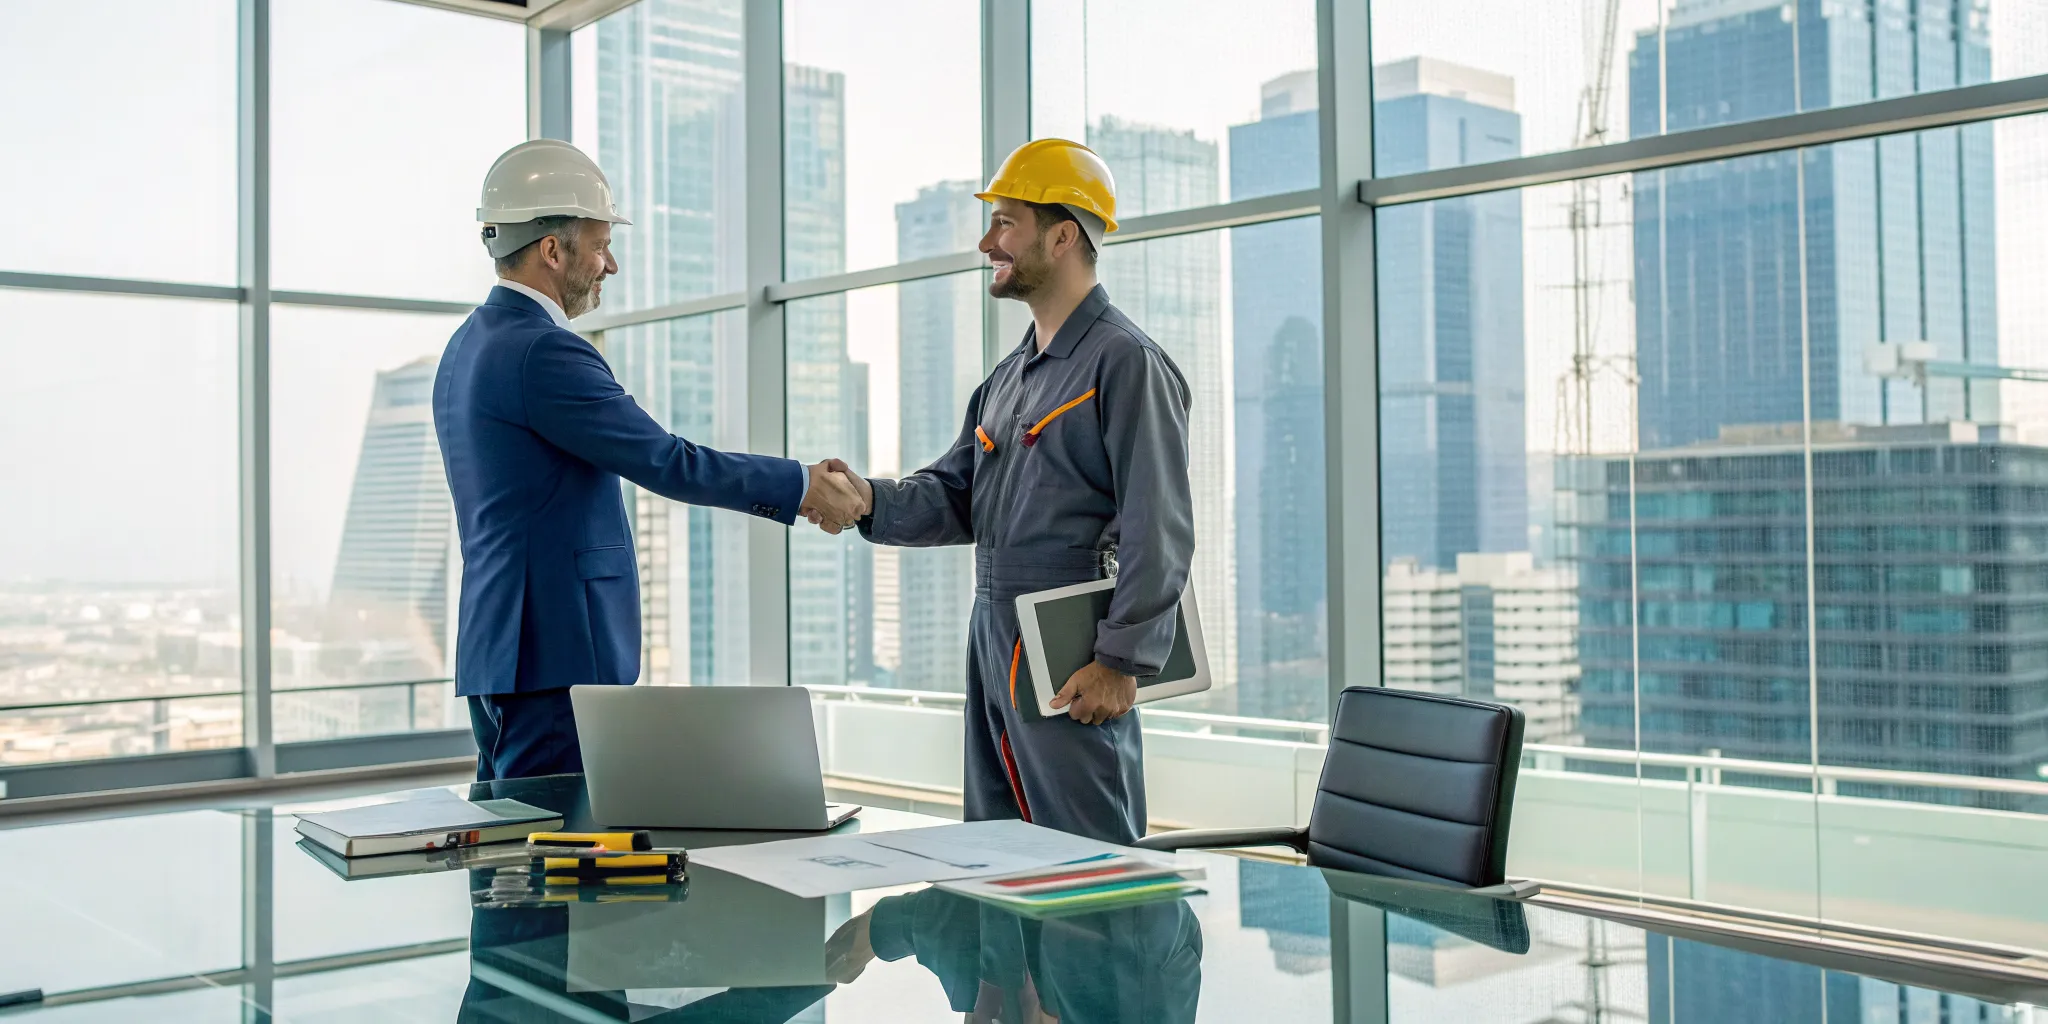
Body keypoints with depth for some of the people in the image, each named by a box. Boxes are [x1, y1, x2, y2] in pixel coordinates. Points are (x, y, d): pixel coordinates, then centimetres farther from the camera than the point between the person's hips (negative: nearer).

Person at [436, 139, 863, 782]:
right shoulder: (542, 351, -16)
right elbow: (666, 463, -15)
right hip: (557, 657, -11)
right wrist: (800, 486, -6)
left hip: (499, 653, 11)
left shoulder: (470, 345, 16)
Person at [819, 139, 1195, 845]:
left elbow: (1160, 530, -15)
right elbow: (956, 495, 15)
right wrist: (871, 500, -4)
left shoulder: (1126, 362, -10)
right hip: (992, 653, 9)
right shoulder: (1010, 376, 19)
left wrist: (1122, 661, -18)